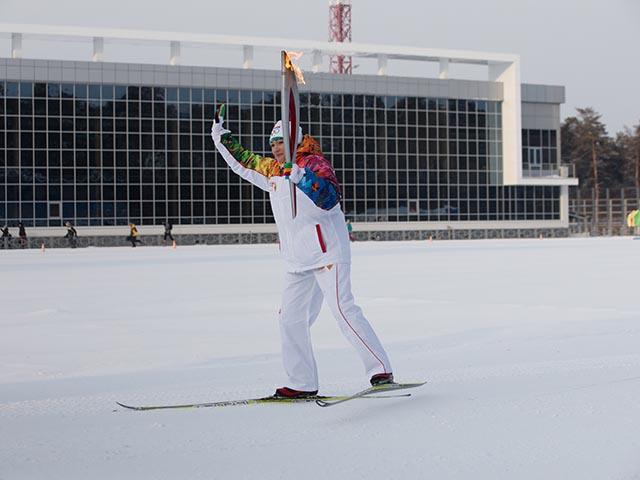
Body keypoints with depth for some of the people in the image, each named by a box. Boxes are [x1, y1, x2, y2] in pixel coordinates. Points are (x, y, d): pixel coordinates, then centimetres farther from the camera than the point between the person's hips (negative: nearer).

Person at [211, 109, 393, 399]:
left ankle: (381, 370, -14)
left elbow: (330, 198, -23)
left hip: (327, 252, -8)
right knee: (291, 318, 5)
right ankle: (303, 384, 10)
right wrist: (221, 137, 26)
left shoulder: (314, 163, -7)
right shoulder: (273, 170, 16)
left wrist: (303, 177, -36)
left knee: (343, 310, -16)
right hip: (297, 261, 8)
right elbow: (244, 162, 31)